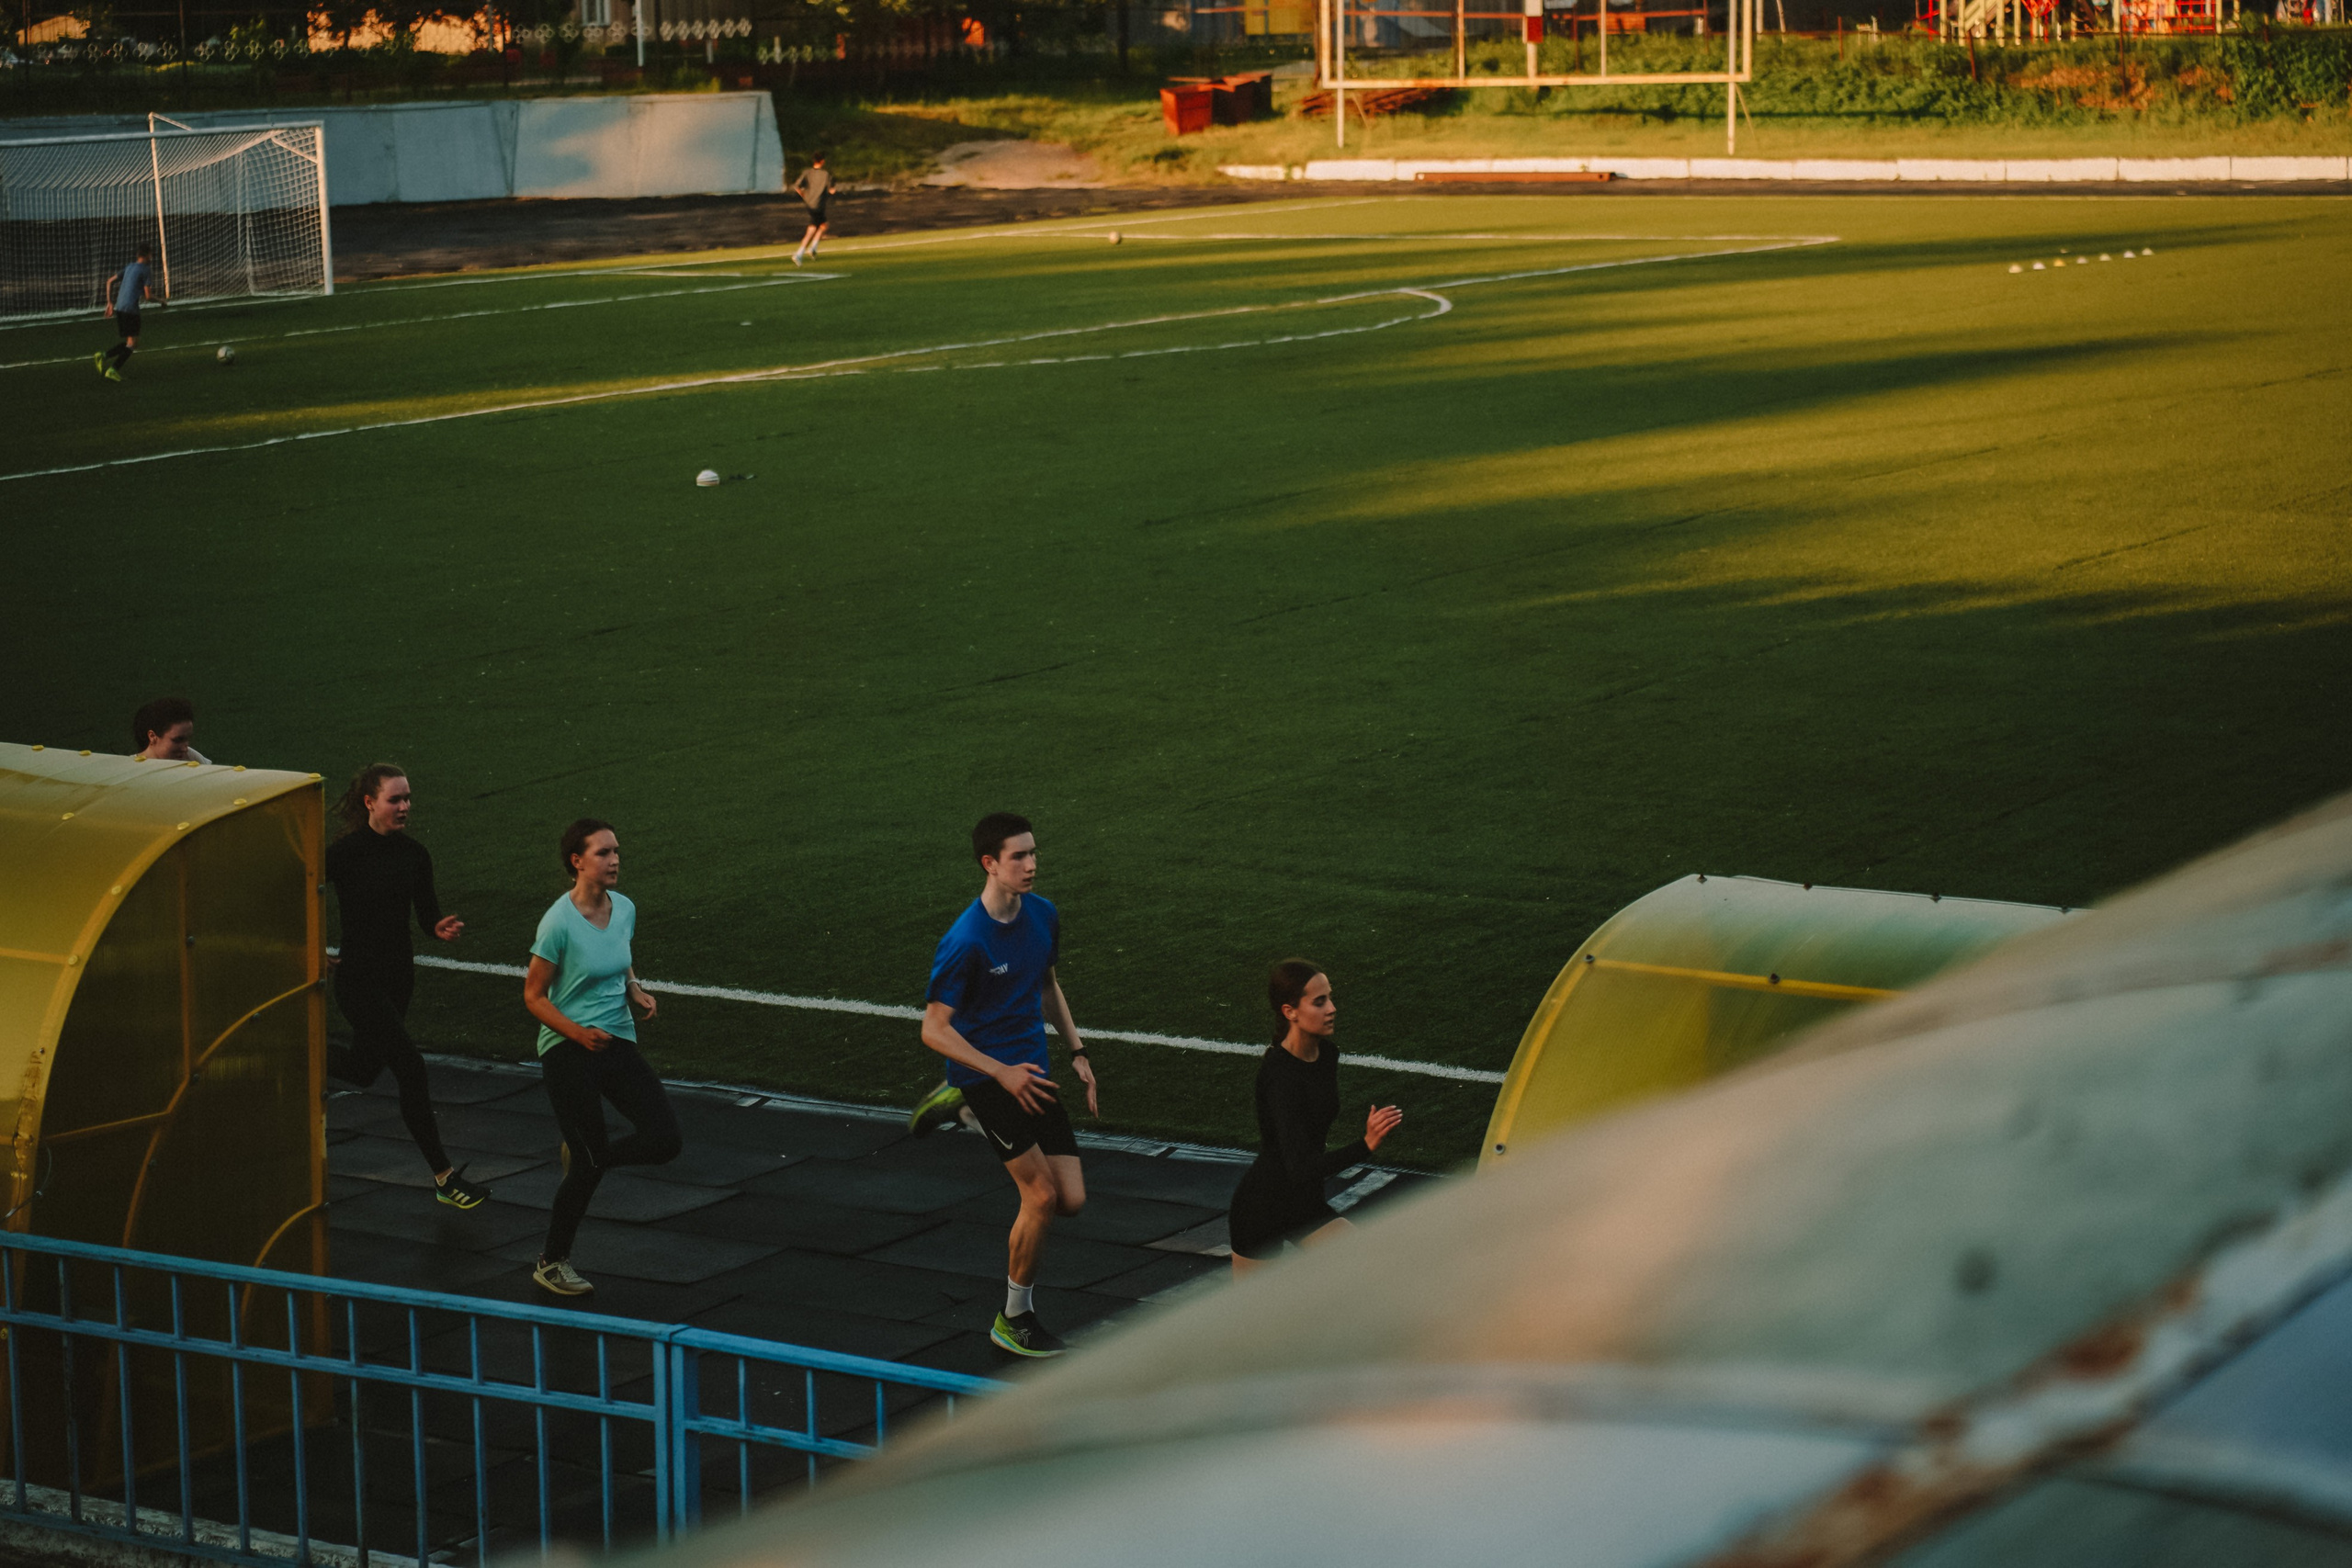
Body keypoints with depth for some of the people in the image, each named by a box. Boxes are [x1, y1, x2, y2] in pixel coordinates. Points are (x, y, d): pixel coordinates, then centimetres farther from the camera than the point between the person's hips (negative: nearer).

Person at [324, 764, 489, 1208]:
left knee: (364, 1068, 20)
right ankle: (444, 1177, -5)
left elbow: (427, 910, 7)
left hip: (399, 973, 7)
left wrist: (441, 927, -13)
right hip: (359, 979, -7)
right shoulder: (345, 853, -15)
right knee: (411, 1069, -11)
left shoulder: (413, 854, 1)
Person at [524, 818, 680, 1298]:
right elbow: (533, 995, -9)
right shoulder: (559, 923, -15)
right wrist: (577, 1033, -22)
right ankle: (552, 1263, 15)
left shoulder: (624, 909, 4)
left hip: (619, 1043, 6)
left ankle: (586, 1155, 23)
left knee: (665, 1141, -6)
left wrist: (636, 991, 1)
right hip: (568, 1049, -6)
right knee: (589, 1163, -4)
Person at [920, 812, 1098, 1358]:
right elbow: (934, 1029, -17)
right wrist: (1002, 1073, -23)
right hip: (986, 1076, -7)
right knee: (1042, 1195, -12)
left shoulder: (1043, 915, 3)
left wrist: (1078, 1053, 12)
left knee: (1072, 1200, 0)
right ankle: (1014, 1321, 5)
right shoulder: (965, 942, -20)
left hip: (1031, 1071, 7)